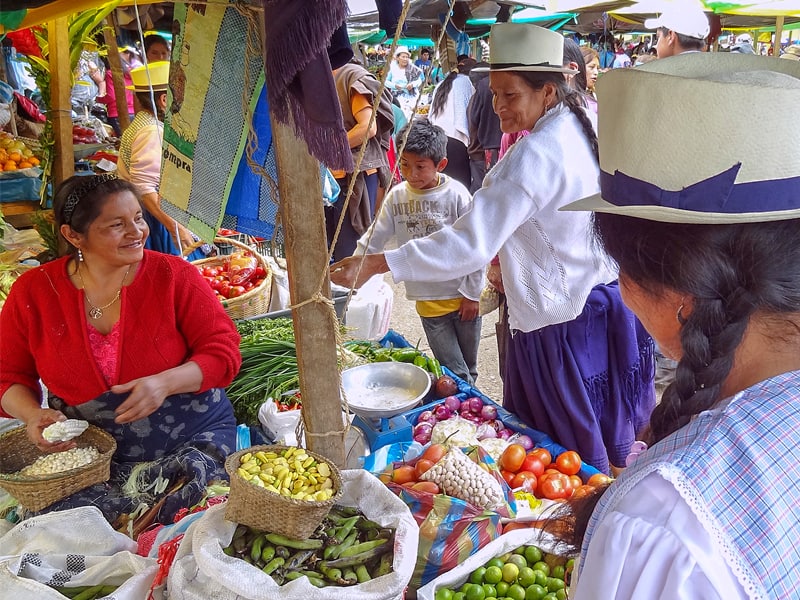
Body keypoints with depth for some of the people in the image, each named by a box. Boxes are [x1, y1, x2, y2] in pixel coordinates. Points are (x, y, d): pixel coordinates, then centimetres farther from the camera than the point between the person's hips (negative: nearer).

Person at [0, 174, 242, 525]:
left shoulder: (174, 276, -7)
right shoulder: (33, 292, 0)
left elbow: (223, 353, -7)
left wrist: (165, 383, -24)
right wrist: (33, 415, -12)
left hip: (192, 439, -1)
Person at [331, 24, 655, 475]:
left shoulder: (535, 155, -24)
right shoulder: (582, 130, 5)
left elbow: (470, 245, -30)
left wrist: (375, 264, -29)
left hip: (563, 325, -9)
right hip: (606, 305, 9)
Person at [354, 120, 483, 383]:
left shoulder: (456, 195, -11)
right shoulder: (396, 196, -2)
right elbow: (372, 240, 3)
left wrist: (472, 293, -6)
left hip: (462, 296, -1)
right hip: (429, 301, 2)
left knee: (469, 370, 15)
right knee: (455, 375, 3)